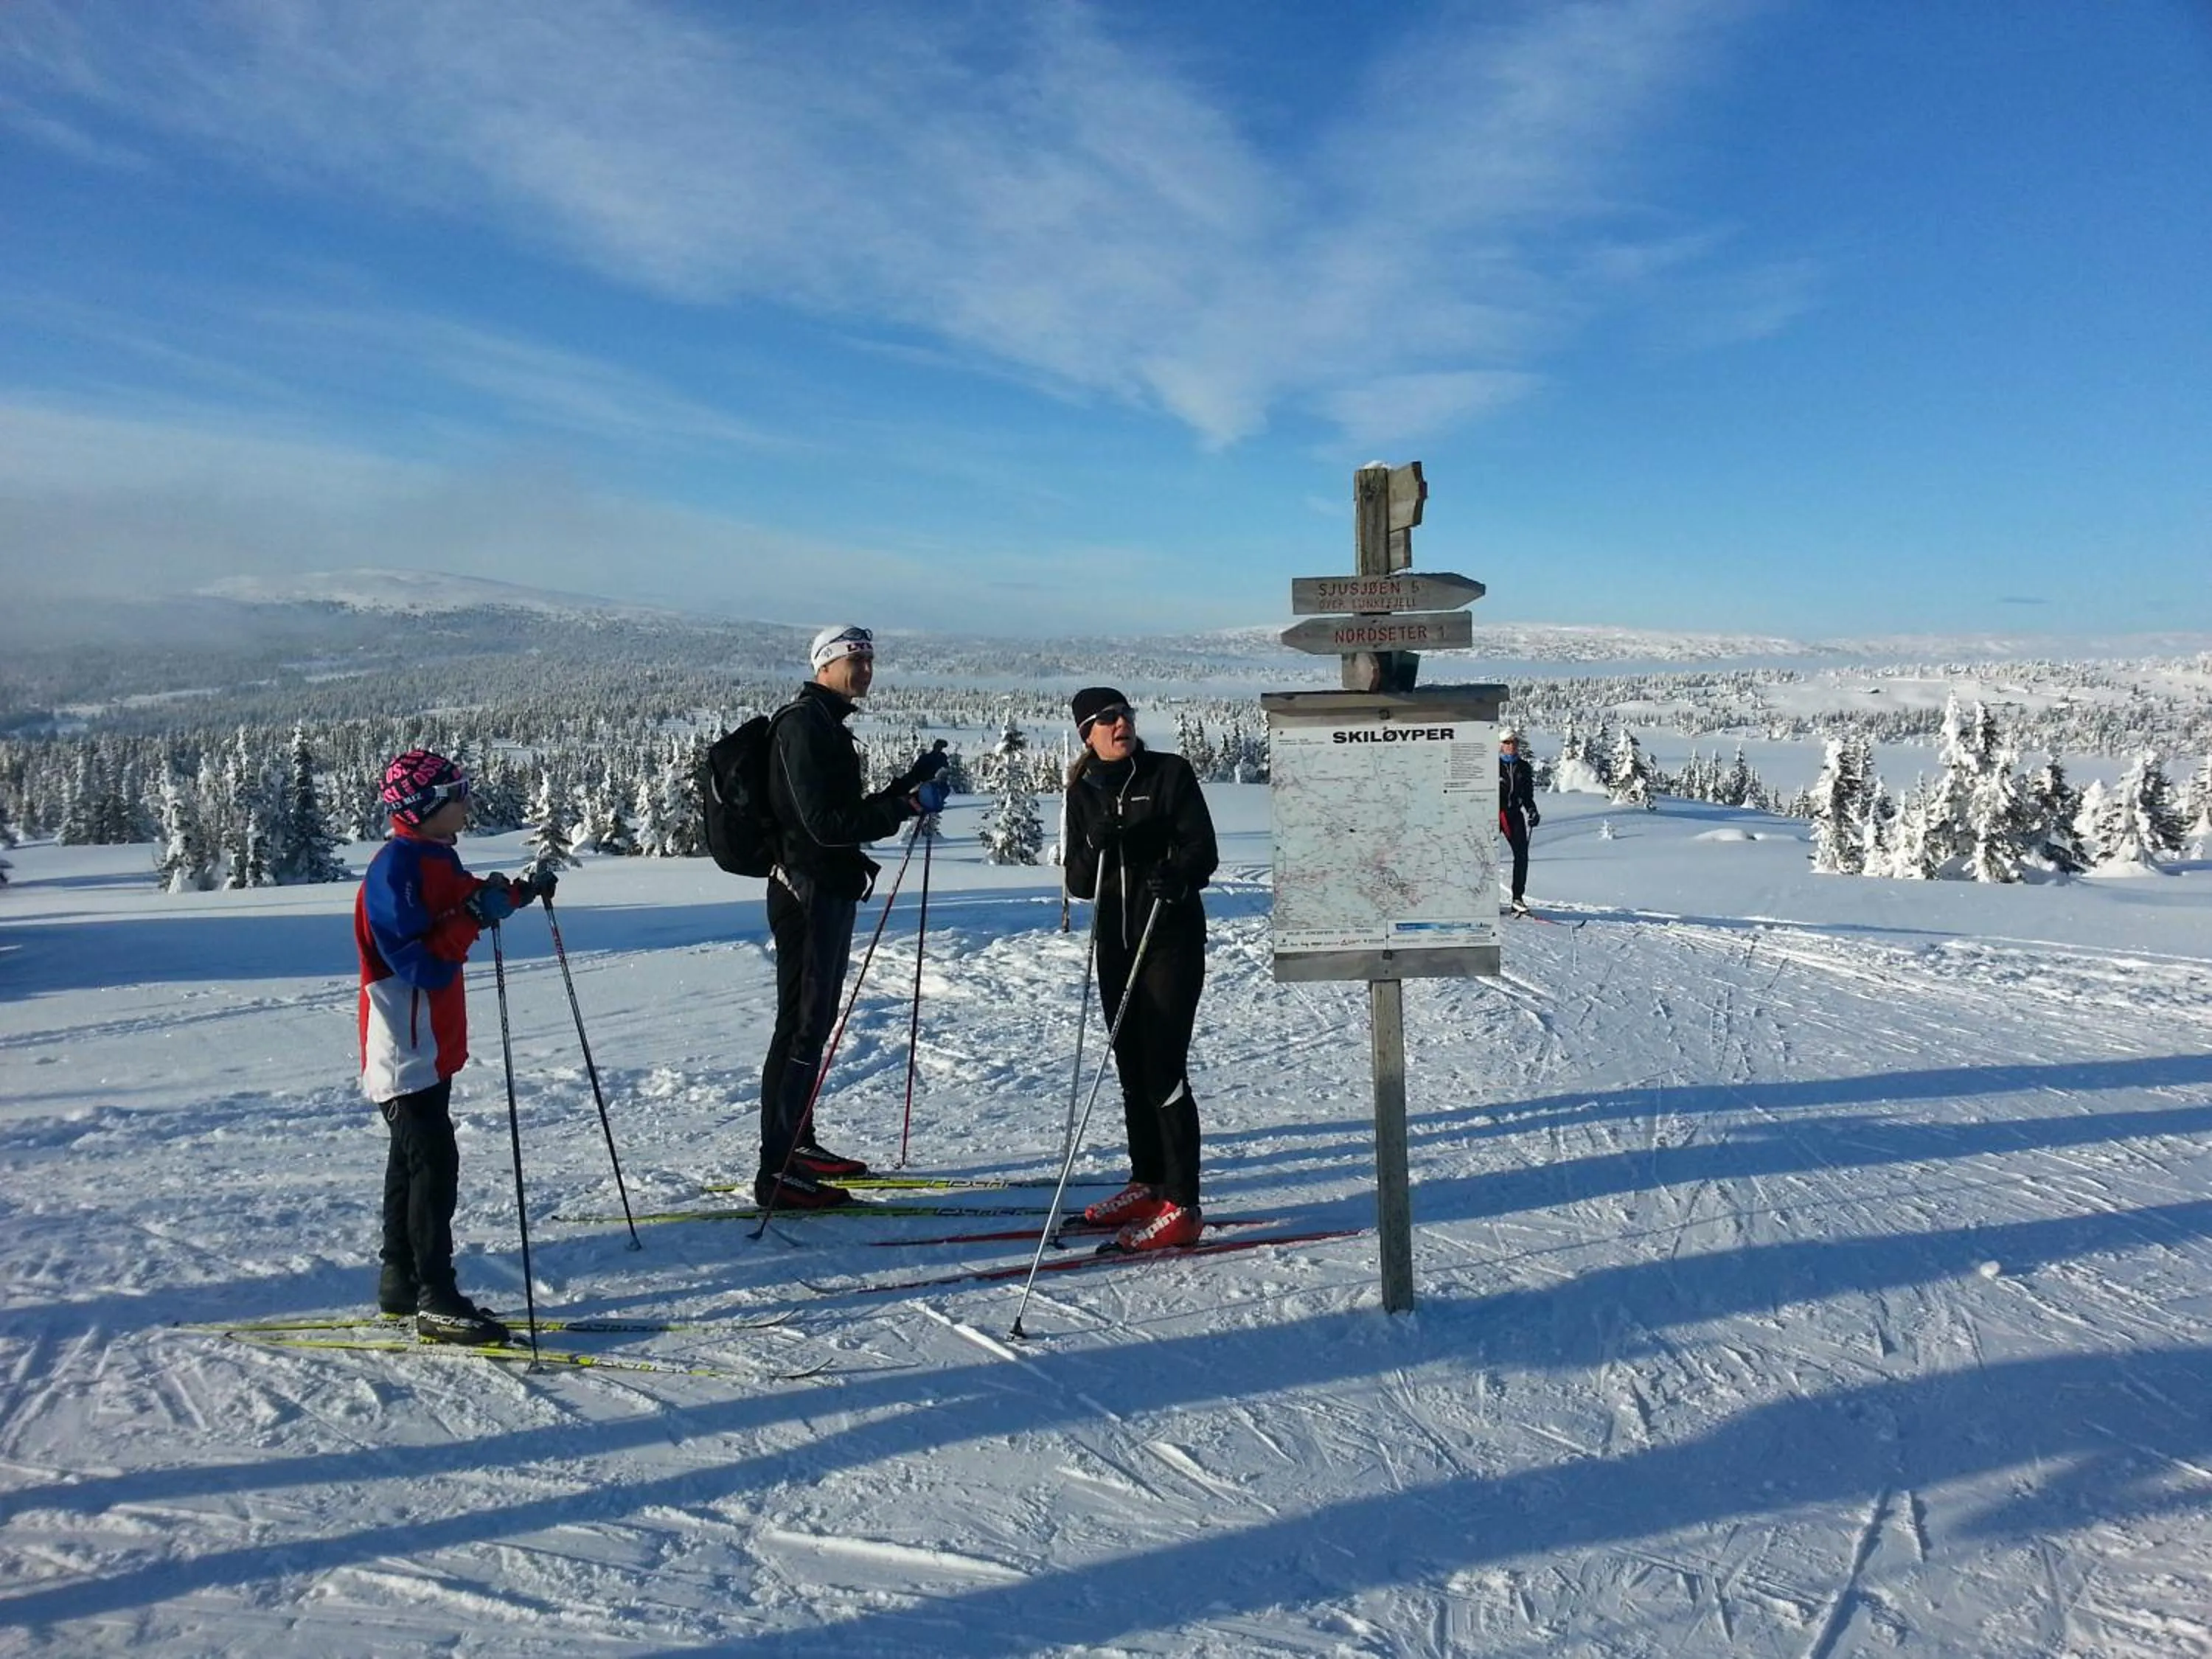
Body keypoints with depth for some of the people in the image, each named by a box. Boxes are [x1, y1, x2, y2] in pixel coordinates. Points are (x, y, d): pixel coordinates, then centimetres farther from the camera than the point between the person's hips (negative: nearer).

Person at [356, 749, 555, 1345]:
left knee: (414, 1158, 16)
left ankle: (401, 1281, 28)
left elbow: (466, 906, 26)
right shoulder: (394, 869, -20)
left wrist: (519, 892, 16)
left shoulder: (438, 857, 9)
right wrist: (476, 915, -30)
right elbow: (422, 966, -25)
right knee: (435, 1162, -10)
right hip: (404, 1045, -10)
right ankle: (436, 1301, -6)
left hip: (433, 1043, 10)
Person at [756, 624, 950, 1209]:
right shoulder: (803, 724, -14)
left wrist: (912, 781, 13)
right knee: (802, 1028, -7)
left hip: (829, 892, 10)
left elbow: (850, 814, 20)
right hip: (808, 894, -10)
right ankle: (777, 1171, -2)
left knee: (816, 1023, 16)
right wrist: (908, 804, -23)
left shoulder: (826, 725, 18)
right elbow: (827, 824, -23)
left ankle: (799, 1145, 28)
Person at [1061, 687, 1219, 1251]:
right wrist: (1096, 847, -16)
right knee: (1132, 1068, 12)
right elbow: (1078, 882, 4)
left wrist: (1175, 876, -31)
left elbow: (1202, 851, -10)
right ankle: (1147, 1184, 26)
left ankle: (1182, 1205, -4)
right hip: (1116, 942, 5)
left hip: (1171, 937, -5)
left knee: (1164, 1067, -8)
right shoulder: (1084, 792, 8)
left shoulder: (1170, 773, -3)